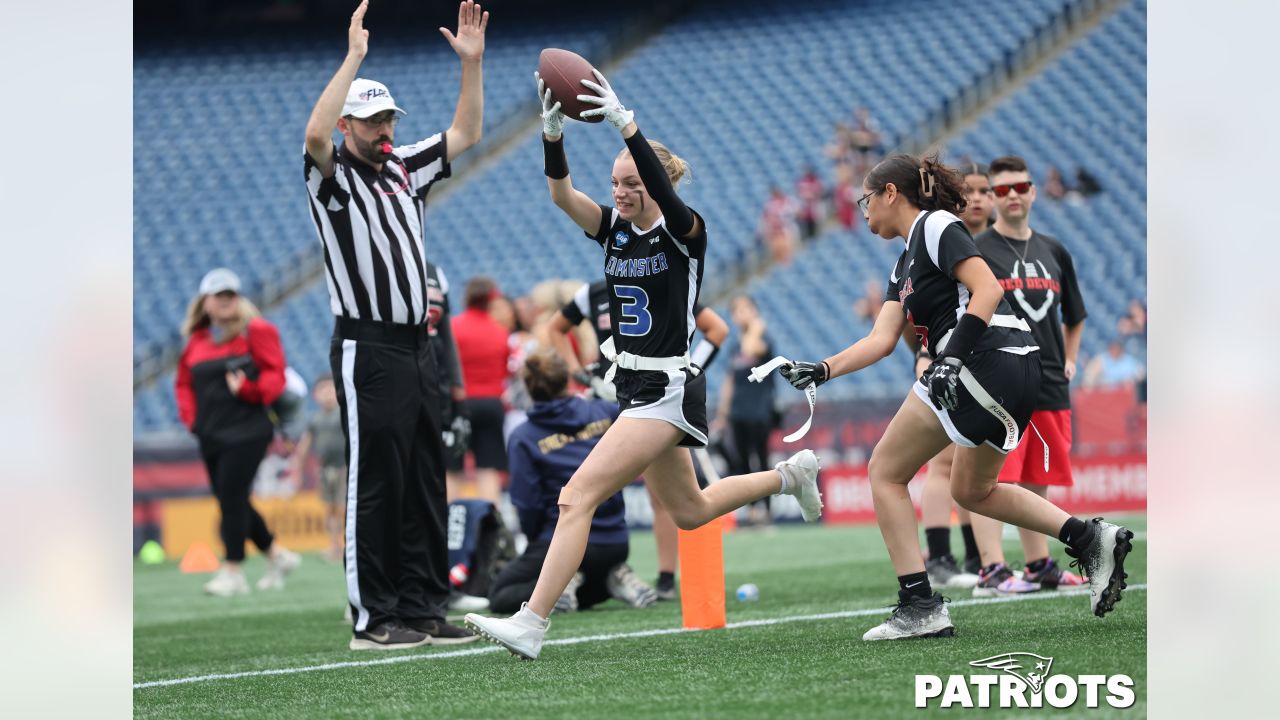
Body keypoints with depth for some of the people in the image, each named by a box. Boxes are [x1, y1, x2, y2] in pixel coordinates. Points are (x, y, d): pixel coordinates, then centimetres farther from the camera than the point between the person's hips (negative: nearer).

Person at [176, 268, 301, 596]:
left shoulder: (255, 332, -3)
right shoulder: (197, 341, 12)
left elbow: (275, 374, -6)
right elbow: (185, 382, 21)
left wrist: (247, 388, -22)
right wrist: (191, 416, 6)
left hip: (246, 432, -6)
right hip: (211, 435, 6)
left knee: (232, 498, -10)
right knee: (230, 502, 10)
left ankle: (232, 571, -3)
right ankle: (277, 554, 25)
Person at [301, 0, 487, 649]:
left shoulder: (404, 168, 16)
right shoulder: (332, 176, -5)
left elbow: (466, 133, 19)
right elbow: (315, 134, -27)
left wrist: (471, 63, 7)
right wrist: (354, 57, -29)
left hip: (417, 347, 8)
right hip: (367, 350, -8)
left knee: (426, 484, 9)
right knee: (375, 483, -6)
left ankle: (422, 609, 14)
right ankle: (372, 619, -3)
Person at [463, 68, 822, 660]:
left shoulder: (683, 232, -12)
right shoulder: (614, 229, 6)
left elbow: (664, 191, -34)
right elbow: (562, 194, -10)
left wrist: (625, 125, -45)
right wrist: (553, 133, -27)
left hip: (668, 389, -9)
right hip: (635, 387, 9)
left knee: (578, 496, -18)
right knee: (688, 511, 24)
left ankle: (531, 624, -22)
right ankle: (790, 474, 45)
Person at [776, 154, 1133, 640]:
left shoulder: (935, 227, -3)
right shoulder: (905, 267, 24)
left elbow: (988, 290, -15)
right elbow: (882, 339, 15)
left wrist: (952, 358, -23)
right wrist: (822, 370, 4)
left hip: (987, 359, -10)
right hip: (1018, 371, 10)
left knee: (885, 473, -1)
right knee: (972, 491, 25)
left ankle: (920, 607, -5)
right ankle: (1089, 539, 11)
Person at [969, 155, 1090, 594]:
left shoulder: (1053, 252, 16)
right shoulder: (977, 253, -1)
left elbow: (1074, 317, 29)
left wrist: (1069, 359, 19)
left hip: (1050, 388, 6)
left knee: (1037, 482, 12)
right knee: (994, 478, -11)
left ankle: (1040, 567, 18)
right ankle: (991, 571, -15)